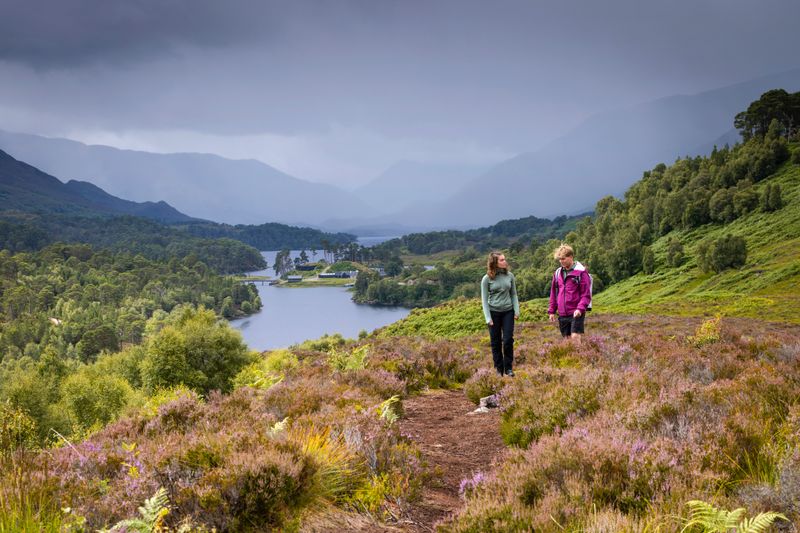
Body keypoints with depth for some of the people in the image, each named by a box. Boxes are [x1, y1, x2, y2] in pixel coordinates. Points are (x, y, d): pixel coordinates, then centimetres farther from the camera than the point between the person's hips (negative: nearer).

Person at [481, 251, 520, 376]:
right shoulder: (487, 279, -6)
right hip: (494, 312, -2)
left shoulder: (509, 276, 1)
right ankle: (499, 369, 16)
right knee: (496, 342, 5)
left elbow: (513, 294, 9)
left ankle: (508, 368, 8)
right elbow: (484, 299, -4)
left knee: (508, 340, -4)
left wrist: (517, 310, -1)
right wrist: (488, 318, -9)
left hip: (508, 312, 2)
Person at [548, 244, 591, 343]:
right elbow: (553, 293, 18)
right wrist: (551, 311, 13)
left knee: (575, 337, -14)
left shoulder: (581, 272, -6)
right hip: (563, 314, 6)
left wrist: (580, 308, -21)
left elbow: (586, 294, -8)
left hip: (576, 313, -5)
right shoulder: (558, 273, 11)